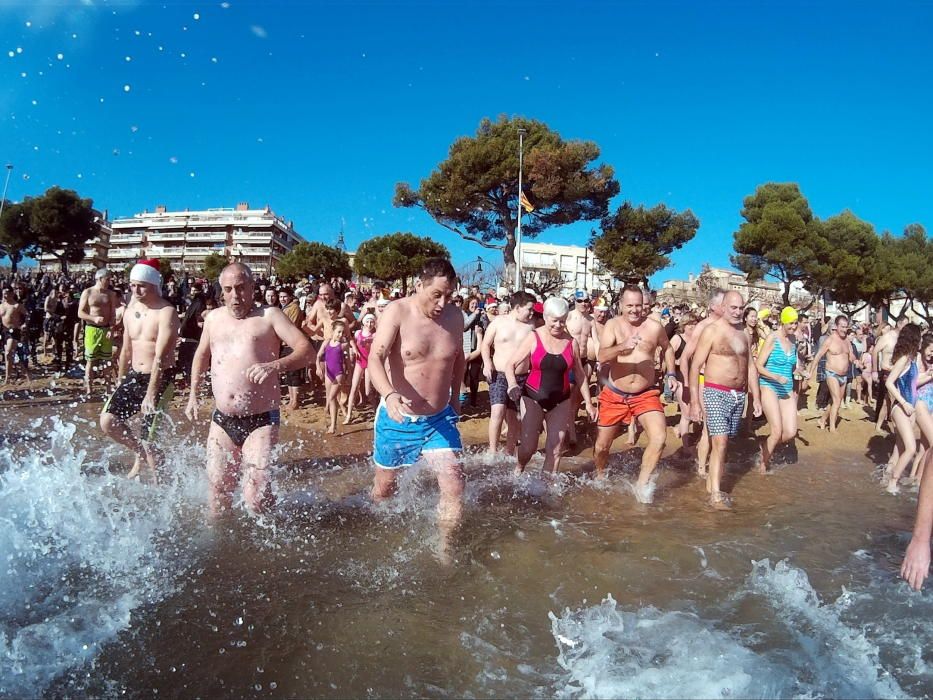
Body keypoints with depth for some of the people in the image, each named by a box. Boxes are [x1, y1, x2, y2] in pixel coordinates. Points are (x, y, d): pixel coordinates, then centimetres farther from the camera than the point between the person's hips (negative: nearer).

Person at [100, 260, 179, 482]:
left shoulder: (166, 313, -15)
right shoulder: (130, 312, 10)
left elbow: (161, 357, -22)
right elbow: (126, 351, 20)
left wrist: (151, 394, -26)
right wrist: (119, 381, 22)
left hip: (160, 379, -7)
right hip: (134, 376, 7)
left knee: (150, 440, -7)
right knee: (107, 421, -2)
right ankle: (140, 453, 23)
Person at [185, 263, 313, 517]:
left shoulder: (270, 316, -4)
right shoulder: (214, 318, 12)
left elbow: (306, 350, -13)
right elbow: (202, 355, 30)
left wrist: (276, 365, -31)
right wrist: (193, 394, 25)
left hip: (260, 421, -5)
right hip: (222, 420, 5)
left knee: (256, 496, -12)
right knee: (218, 486, 11)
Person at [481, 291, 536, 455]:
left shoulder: (530, 326, 5)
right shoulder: (498, 321, -1)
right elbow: (486, 344, 4)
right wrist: (487, 363, -12)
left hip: (520, 377, 3)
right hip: (499, 374, -2)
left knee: (513, 415, 9)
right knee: (498, 411, -20)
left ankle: (509, 453, 25)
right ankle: (492, 452, -12)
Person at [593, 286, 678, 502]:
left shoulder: (654, 326, -3)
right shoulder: (613, 325, -8)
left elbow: (667, 347, 19)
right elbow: (602, 357, -23)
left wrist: (670, 374, 10)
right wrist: (622, 346, -40)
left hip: (646, 395, 0)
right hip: (614, 395, 0)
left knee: (659, 438, -21)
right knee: (601, 447, 9)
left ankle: (642, 484, -1)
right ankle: (599, 476, 41)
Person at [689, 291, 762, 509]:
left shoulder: (744, 334, 12)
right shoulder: (711, 331, -7)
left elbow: (751, 366, 17)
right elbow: (695, 366, -9)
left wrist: (756, 397, 12)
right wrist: (695, 401, -14)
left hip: (739, 395, 6)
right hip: (716, 393, -6)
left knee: (723, 443, 10)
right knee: (720, 443, -13)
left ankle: (711, 483, 21)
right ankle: (716, 494, -9)